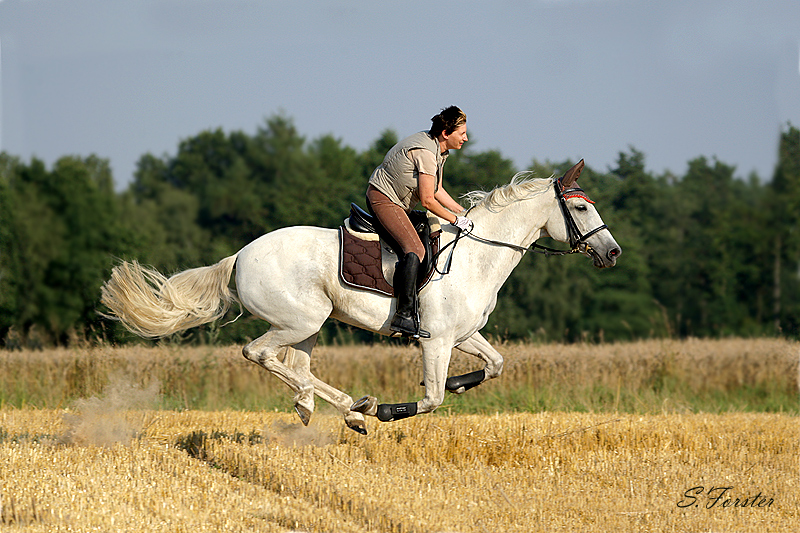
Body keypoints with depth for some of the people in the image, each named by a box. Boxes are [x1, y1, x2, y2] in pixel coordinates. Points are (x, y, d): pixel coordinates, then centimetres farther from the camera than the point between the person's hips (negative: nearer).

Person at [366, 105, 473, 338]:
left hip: (398, 203, 11)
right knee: (415, 250, -26)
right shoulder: (425, 152, -25)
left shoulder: (439, 149, 7)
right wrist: (456, 220, -15)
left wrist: (463, 212, 9)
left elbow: (437, 191, 15)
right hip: (383, 199, -11)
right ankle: (404, 316, -33)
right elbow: (427, 200, -23)